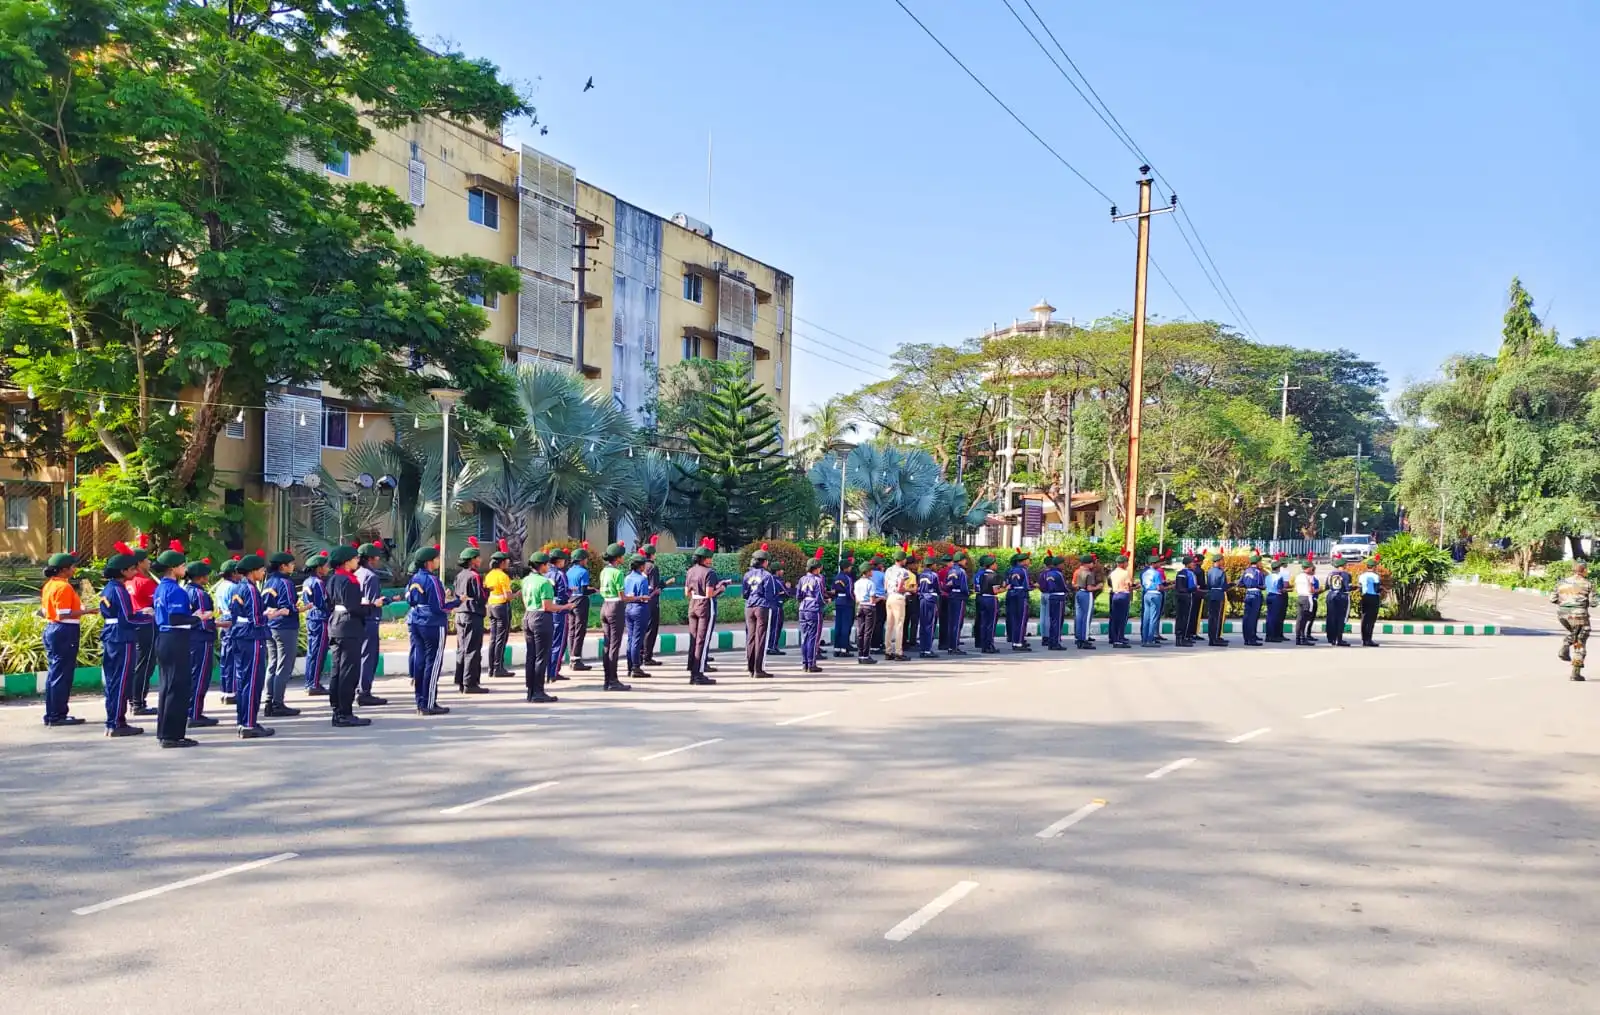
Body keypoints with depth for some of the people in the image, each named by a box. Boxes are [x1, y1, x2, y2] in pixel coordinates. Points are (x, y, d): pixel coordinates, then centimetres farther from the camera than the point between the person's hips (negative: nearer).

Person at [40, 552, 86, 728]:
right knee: (62, 674, -3)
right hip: (64, 632, -10)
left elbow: (44, 610, 16)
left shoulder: (49, 585, 12)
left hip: (51, 629, 10)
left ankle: (51, 714, 20)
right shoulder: (63, 587, -17)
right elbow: (64, 615, -22)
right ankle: (58, 716, 2)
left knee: (54, 672, 14)